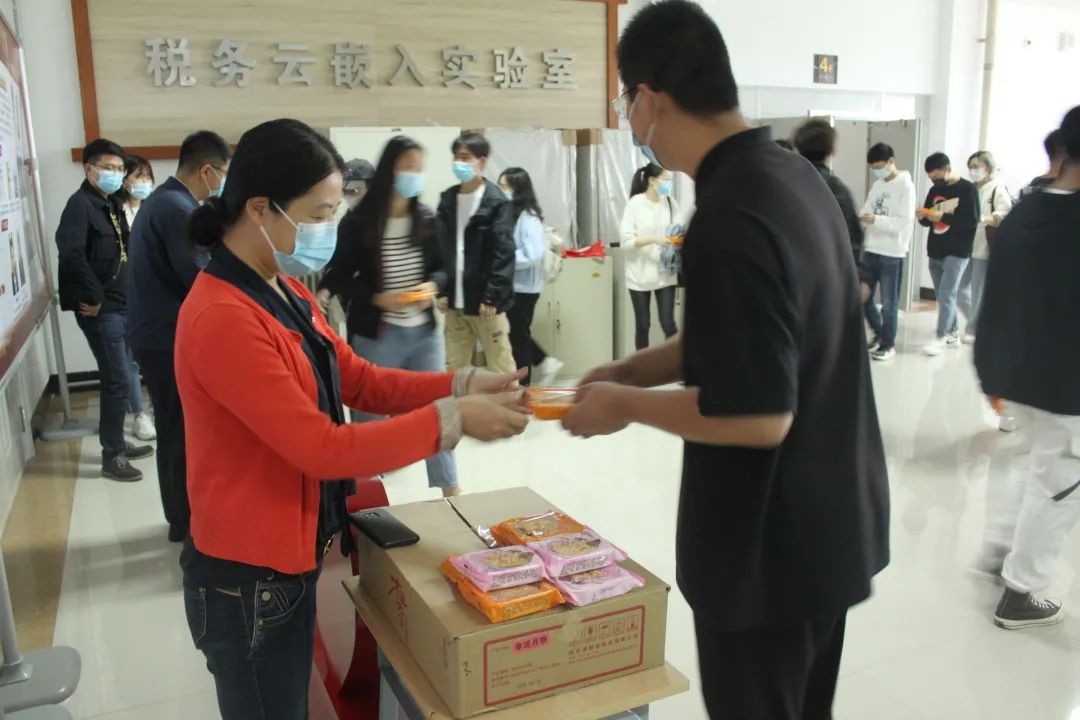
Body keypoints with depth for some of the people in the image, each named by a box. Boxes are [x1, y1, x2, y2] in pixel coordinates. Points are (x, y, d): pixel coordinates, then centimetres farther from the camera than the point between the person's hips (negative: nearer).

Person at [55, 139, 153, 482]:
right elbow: (71, 253, -25)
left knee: (118, 379, 16)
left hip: (122, 305, 9)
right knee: (119, 381, -6)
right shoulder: (80, 204, -12)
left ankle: (117, 444, 28)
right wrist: (93, 297, -20)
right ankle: (112, 456, 4)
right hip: (100, 309, -9)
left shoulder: (112, 204, 15)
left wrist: (129, 295, 12)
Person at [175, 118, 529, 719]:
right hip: (249, 580, -8)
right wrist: (450, 421, -23)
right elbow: (324, 449, -27)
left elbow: (359, 379, 5)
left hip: (288, 562, 9)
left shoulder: (285, 292, 4)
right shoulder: (224, 318, -26)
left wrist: (461, 386, -8)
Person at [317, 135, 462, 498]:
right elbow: (338, 276, -5)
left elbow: (442, 267, 11)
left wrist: (432, 286, -11)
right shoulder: (358, 222, -9)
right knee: (369, 415, 9)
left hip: (424, 332, 4)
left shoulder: (426, 217, 1)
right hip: (375, 335, -3)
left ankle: (449, 488, 23)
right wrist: (376, 298, -18)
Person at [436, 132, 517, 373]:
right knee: (454, 369, 10)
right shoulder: (447, 200, 10)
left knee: (500, 367, 4)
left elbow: (504, 253, -12)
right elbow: (440, 249, 11)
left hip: (485, 301, -5)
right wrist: (441, 291, 3)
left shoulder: (497, 202, -7)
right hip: (455, 301, 6)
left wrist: (492, 297, -16)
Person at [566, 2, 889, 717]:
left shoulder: (729, 221, -28)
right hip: (829, 520, 8)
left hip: (771, 544, -8)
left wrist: (627, 405, -15)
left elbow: (759, 416, -29)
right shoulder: (795, 175, 2)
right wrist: (638, 368, 8)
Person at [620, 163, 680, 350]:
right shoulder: (635, 204, -9)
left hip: (665, 273, 2)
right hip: (640, 274, -2)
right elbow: (626, 240, -13)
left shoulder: (671, 203, 1)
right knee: (642, 325, 8)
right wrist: (654, 239, -23)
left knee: (668, 323, -2)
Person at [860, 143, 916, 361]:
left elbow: (904, 222, -16)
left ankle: (889, 344, 16)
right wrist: (858, 219, -11)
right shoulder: (877, 185, 12)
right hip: (871, 250, 7)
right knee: (863, 297, 12)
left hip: (892, 253, -7)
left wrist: (876, 220, -26)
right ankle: (879, 333, 32)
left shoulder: (905, 186, -9)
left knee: (889, 303, 3)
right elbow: (867, 212, 10)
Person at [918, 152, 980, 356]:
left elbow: (972, 220, -15)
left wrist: (943, 217, -21)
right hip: (935, 252, 6)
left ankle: (940, 338, -6)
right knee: (944, 296, 10)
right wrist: (923, 217, -8)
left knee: (947, 295, -10)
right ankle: (953, 334, 21)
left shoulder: (967, 189, -6)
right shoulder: (934, 191, 11)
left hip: (957, 253, -6)